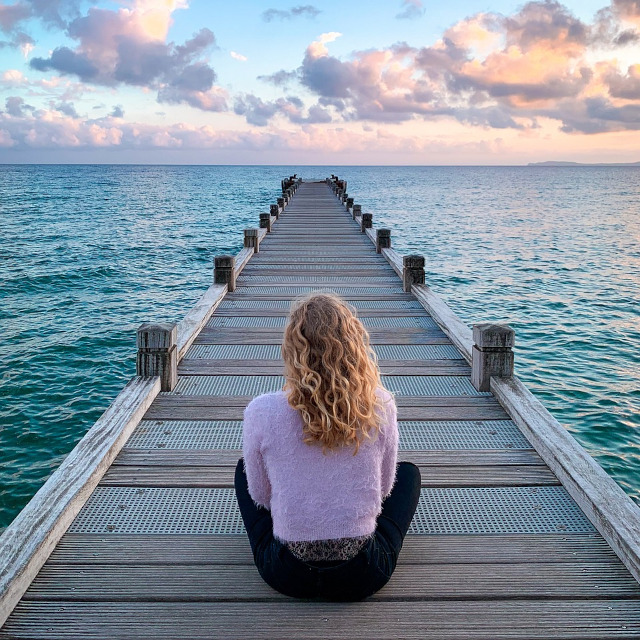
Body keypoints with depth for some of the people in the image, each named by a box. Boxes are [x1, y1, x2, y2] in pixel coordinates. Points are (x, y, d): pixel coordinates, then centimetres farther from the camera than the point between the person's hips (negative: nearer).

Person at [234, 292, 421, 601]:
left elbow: (260, 497, -2)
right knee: (409, 471, 27)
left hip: (287, 575, 0)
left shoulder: (261, 411, -18)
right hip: (364, 578, 0)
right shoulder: (380, 406, -15)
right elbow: (383, 489, 0)